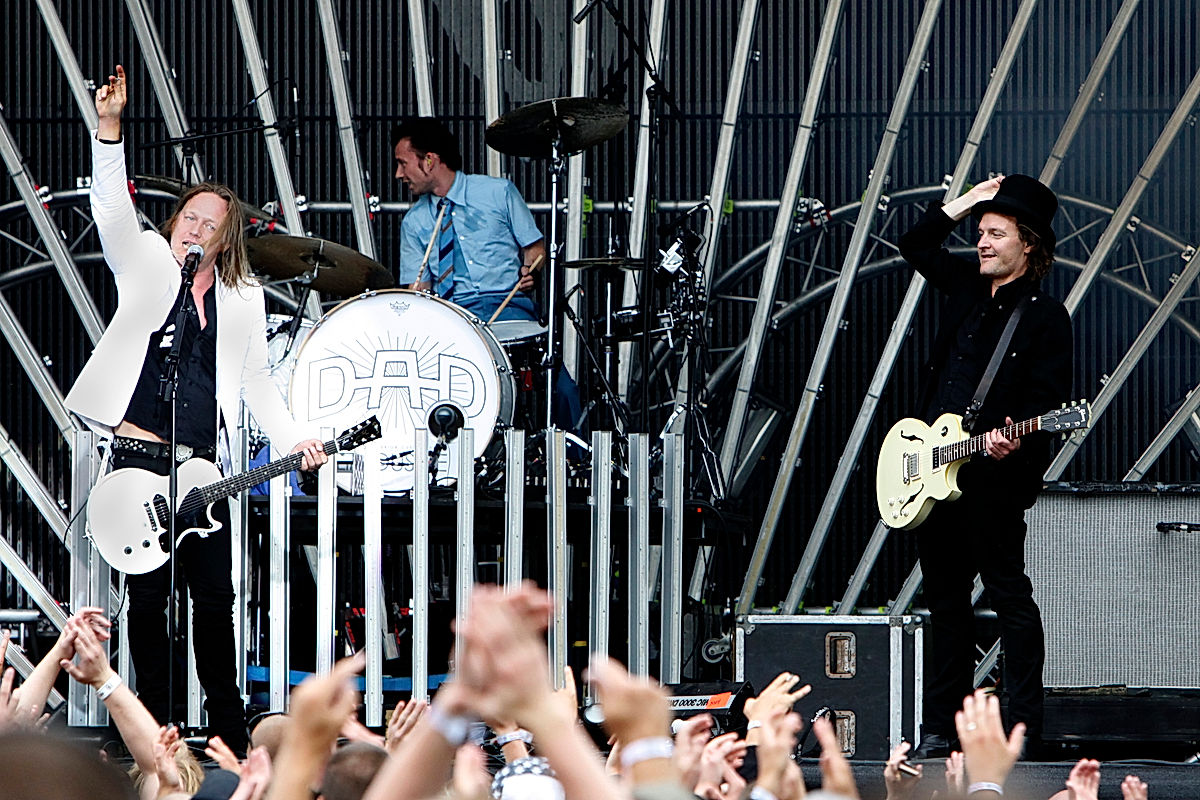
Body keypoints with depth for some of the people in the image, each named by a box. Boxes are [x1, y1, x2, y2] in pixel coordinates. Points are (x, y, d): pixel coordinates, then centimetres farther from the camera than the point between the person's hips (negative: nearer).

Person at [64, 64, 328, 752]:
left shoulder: (243, 298, 12)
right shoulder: (147, 263, 4)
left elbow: (256, 380, 14)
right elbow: (112, 207, -11)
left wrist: (293, 437, 1)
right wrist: (109, 127, -24)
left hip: (203, 463, 3)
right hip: (139, 456, -3)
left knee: (216, 595, 4)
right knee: (148, 593, 1)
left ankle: (229, 724, 16)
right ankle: (156, 726, 8)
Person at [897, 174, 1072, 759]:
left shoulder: (1045, 316, -7)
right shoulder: (966, 286, 12)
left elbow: (1049, 404, -12)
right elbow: (915, 245, 25)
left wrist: (1013, 441, -30)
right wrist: (963, 205, 13)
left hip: (993, 478, -7)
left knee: (1009, 596, -5)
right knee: (945, 598, 12)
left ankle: (1023, 730, -3)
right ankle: (940, 728, 18)